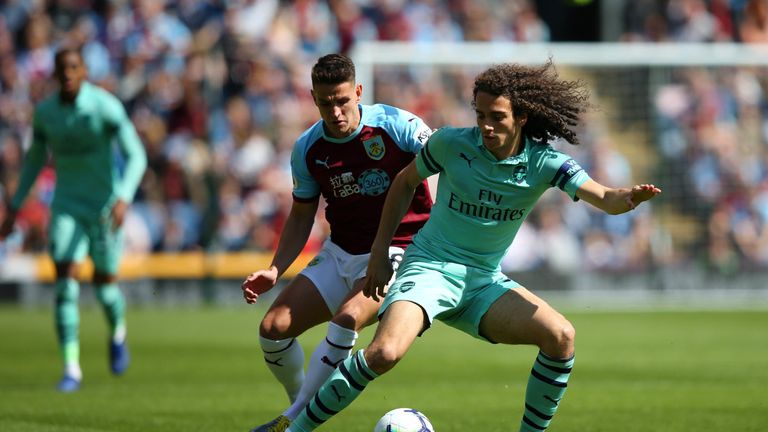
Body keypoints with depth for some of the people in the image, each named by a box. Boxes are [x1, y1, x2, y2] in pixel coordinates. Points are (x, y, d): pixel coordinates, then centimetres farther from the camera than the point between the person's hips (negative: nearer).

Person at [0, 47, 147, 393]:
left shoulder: (106, 107, -16)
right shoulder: (44, 112, -2)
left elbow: (136, 156, -17)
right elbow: (34, 160, 13)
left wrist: (124, 199, -32)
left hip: (105, 206, -2)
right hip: (66, 206, 2)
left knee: (104, 283, 11)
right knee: (66, 284, -14)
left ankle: (118, 334, 46)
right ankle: (71, 369, -13)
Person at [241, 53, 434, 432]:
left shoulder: (396, 126, -16)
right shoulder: (308, 148, -2)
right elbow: (302, 215, 11)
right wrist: (275, 270, -1)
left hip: (395, 253, -5)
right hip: (339, 254, 5)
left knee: (349, 317, -32)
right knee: (273, 329, -6)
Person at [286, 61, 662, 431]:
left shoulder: (545, 163, -8)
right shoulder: (451, 143, -9)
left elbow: (604, 198, -20)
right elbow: (405, 181, 9)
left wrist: (628, 198, -45)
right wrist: (379, 253, 8)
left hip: (484, 281, 3)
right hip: (430, 267, -3)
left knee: (560, 336, -18)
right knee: (384, 354, -29)